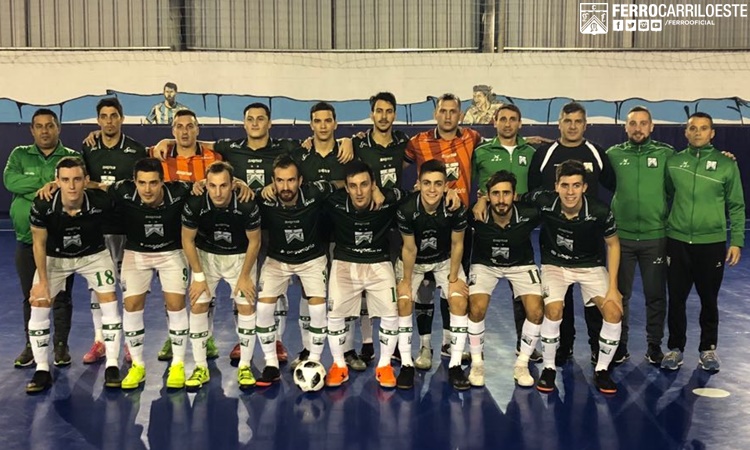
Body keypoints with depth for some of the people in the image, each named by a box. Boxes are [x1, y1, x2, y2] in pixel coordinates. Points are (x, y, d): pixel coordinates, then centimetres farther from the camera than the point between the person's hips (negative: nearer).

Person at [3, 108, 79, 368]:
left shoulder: (73, 157, 3)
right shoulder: (19, 155, 8)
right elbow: (10, 180, -12)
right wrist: (49, 181, -17)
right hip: (27, 240, 2)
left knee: (61, 297, 6)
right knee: (31, 297, 11)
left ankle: (61, 345, 18)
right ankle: (31, 345, 22)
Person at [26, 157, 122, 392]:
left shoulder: (100, 202, -32)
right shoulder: (42, 206, -30)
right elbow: (39, 243, -14)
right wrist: (43, 281, -11)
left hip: (93, 255, 0)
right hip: (54, 257, 1)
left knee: (110, 302, -10)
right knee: (38, 306, -6)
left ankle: (112, 366, 3)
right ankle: (42, 371, 8)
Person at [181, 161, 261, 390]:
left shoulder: (247, 206, -30)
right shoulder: (194, 204, -27)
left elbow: (254, 241, -13)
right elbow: (187, 240, -11)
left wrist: (244, 276, -9)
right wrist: (198, 275, -9)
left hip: (240, 256, -1)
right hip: (206, 255, 1)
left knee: (246, 306, -7)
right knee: (198, 306, -5)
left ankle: (245, 367, 9)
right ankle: (201, 368, 8)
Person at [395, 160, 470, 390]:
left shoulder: (456, 209, -29)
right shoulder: (406, 209, -31)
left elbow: (457, 244, -13)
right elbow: (409, 249, -18)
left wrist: (453, 278, -9)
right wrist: (406, 281, -10)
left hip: (445, 259, 1)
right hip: (413, 260, -1)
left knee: (459, 301, -15)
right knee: (403, 301, -17)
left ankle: (455, 365, -3)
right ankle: (406, 364, -3)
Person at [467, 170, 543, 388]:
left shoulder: (529, 215, -27)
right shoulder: (477, 217, -28)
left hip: (521, 264, 1)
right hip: (485, 264, -1)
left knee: (536, 311, -17)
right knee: (477, 309, -23)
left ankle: (522, 365, 4)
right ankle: (477, 363, 0)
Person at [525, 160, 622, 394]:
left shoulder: (600, 212, -25)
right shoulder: (544, 202, -26)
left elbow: (613, 244, -8)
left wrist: (613, 287, -9)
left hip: (591, 265, 1)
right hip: (555, 263, -1)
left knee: (614, 312, -15)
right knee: (553, 311, -25)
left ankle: (601, 370, 7)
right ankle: (549, 368, -1)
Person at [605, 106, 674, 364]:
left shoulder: (666, 154, 0)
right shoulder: (613, 154, 1)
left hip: (655, 237, 0)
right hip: (621, 236, 1)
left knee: (656, 295, 8)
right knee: (619, 294, 9)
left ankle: (654, 345, 23)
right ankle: (619, 344, 23)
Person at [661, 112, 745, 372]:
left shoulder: (726, 164, 0)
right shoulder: (673, 162, 4)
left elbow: (736, 206, 3)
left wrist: (736, 241, -3)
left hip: (712, 243, -1)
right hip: (677, 241, 1)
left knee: (709, 300, 8)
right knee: (676, 299, 6)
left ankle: (708, 349, 23)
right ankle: (676, 348, 20)